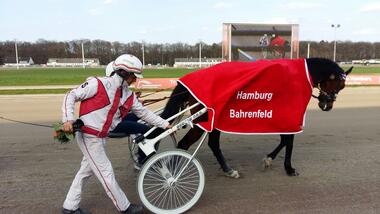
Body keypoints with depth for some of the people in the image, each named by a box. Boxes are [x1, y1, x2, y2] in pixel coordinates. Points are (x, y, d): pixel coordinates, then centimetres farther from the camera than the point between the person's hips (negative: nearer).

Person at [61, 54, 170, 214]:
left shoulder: (128, 96, 2)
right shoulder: (98, 84, -17)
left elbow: (144, 113, 7)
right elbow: (71, 96, -10)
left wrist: (165, 125, 8)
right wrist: (68, 119, -23)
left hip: (101, 138, 8)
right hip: (89, 137, -8)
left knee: (86, 171, 19)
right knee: (106, 173, 2)